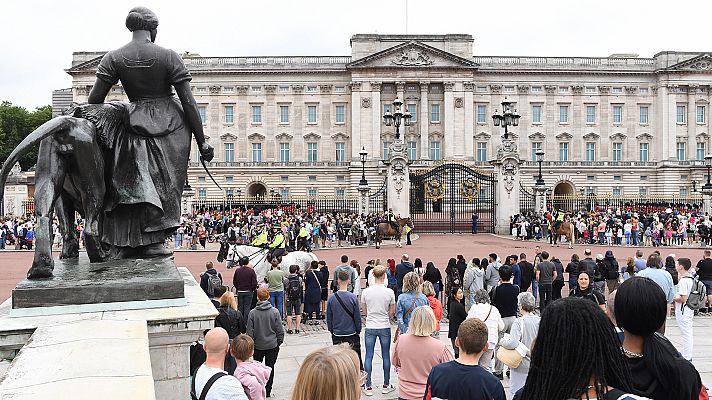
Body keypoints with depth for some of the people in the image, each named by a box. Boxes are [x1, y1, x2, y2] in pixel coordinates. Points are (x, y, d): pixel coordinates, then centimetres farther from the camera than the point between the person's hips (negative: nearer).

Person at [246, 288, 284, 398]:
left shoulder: (252, 313, -12)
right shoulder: (274, 312, -12)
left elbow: (249, 331, -7)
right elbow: (280, 330, -6)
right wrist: (279, 342, 9)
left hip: (258, 346, 0)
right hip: (272, 345, 0)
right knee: (270, 367, 10)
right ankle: (267, 391, 15)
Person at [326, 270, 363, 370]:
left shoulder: (331, 298, -8)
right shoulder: (353, 297, -13)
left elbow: (328, 318, 1)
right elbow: (357, 317, -5)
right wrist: (358, 331, 9)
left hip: (337, 335, 1)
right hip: (352, 334, -1)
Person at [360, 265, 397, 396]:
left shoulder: (366, 292, -6)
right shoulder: (389, 292, -9)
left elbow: (364, 311, 5)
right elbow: (392, 312, 1)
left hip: (370, 327, 0)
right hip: (385, 327, 0)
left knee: (368, 356, 7)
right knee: (386, 356, 11)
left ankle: (368, 386, 9)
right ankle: (386, 385, 20)